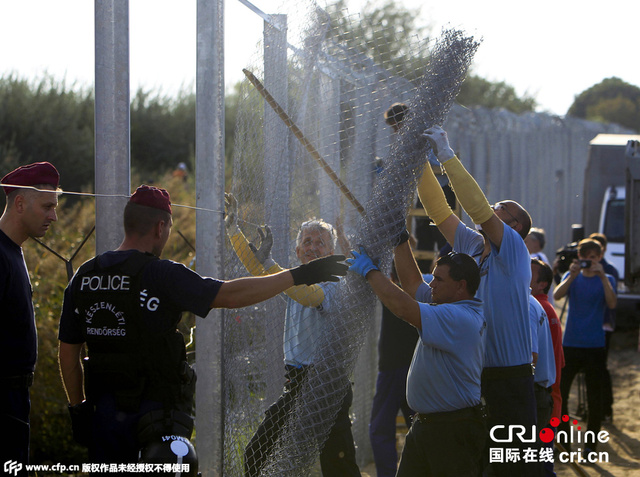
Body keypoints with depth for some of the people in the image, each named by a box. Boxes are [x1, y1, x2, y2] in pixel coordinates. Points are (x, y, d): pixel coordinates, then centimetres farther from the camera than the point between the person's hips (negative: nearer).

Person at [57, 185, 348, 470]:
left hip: (103, 410, 5)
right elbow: (231, 295, -15)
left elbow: (67, 353, 9)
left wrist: (78, 410, 18)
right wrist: (299, 275, -9)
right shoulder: (159, 275, -12)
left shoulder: (83, 277, 5)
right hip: (153, 404, -5)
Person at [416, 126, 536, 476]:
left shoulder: (514, 250, -7)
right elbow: (438, 209, 11)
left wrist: (447, 156, -20)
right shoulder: (471, 246, 12)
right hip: (471, 376, 7)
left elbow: (478, 208, -20)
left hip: (510, 377, -7)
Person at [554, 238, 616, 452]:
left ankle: (591, 444, 9)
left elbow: (612, 303, -15)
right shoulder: (572, 277, 8)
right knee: (559, 392, -1)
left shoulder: (605, 279, 4)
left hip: (594, 346, -1)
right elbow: (557, 295, -10)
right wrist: (572, 275, -23)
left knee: (594, 396, 2)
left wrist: (602, 276, -22)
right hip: (570, 344, 1)